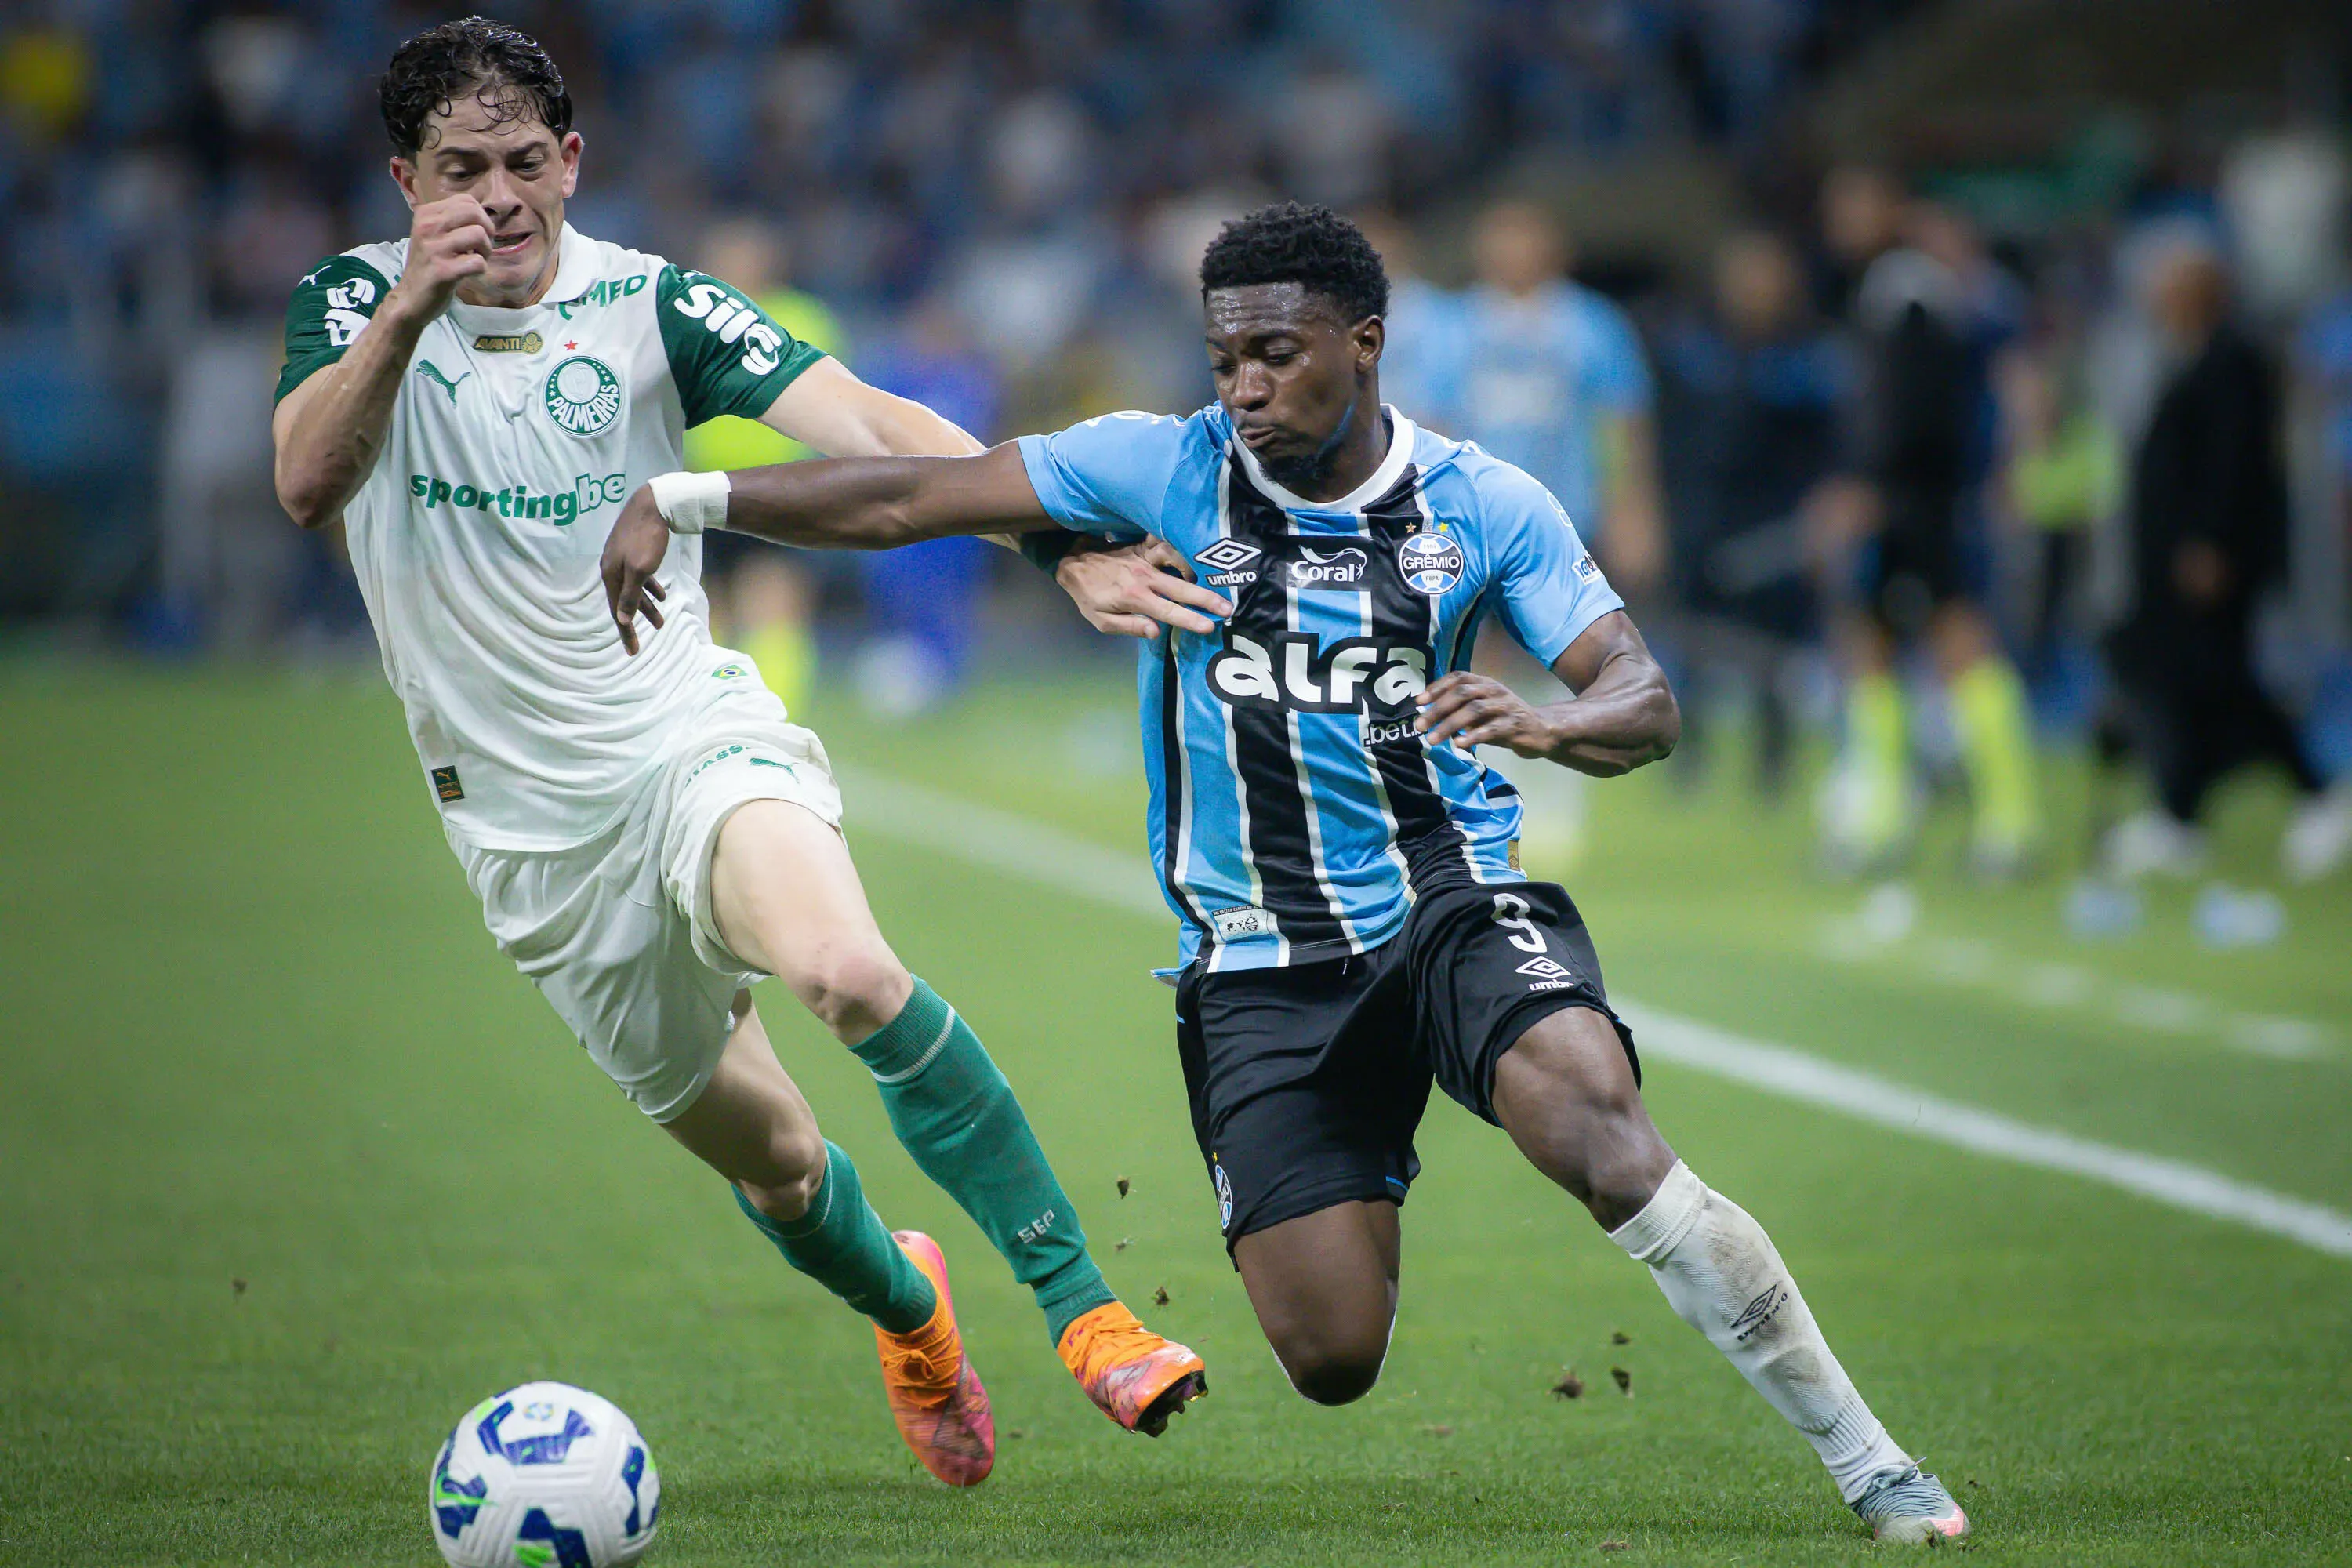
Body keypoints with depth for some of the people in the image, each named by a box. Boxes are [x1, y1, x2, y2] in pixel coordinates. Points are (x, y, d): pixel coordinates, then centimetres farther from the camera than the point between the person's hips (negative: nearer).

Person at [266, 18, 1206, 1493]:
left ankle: (1087, 1313, -27)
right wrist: (410, 305, -33)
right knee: (771, 1161, 7)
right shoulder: (355, 300, 1)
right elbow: (307, 484, -18)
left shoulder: (649, 304, -2)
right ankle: (905, 1303, 40)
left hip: (689, 736, -1)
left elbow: (865, 420, -14)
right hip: (529, 821, 1)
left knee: (852, 973, -32)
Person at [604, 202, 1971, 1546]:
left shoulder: (1484, 507, -1)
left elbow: (1646, 702, -4)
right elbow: (908, 499, -1)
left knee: (1592, 1119, -33)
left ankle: (1866, 1460, -23)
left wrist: (1541, 724, -27)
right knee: (1331, 1363, -9)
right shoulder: (1165, 471, -2)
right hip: (1260, 967, 1)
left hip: (1453, 901, -1)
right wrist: (679, 500, -8)